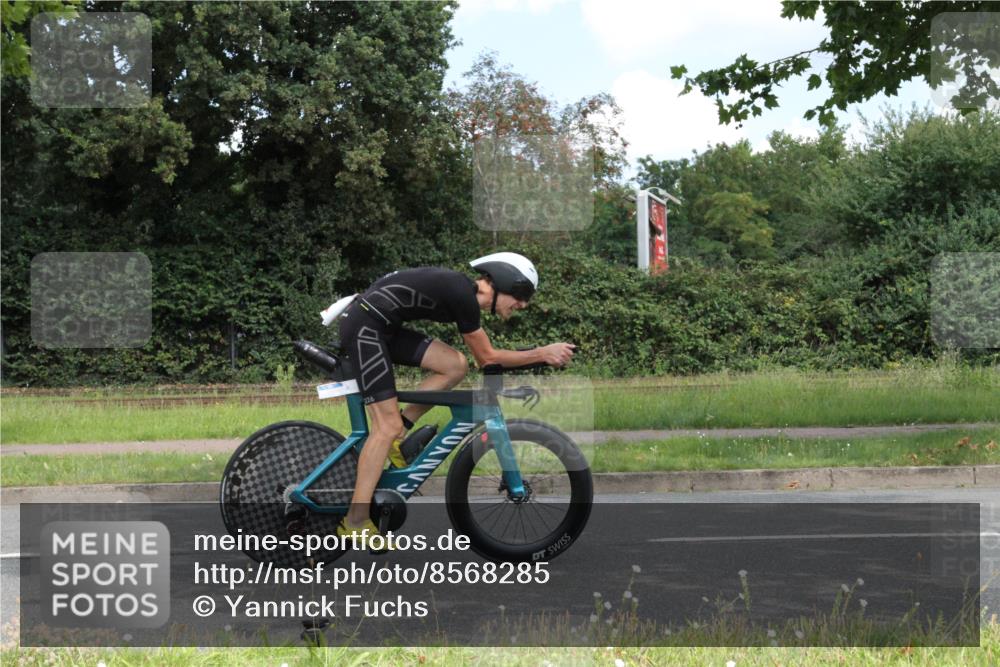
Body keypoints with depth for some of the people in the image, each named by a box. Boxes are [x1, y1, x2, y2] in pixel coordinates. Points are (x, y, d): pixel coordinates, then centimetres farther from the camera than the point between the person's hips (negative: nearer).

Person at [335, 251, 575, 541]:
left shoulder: (463, 291, 12)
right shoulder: (463, 295, -16)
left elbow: (482, 358, 21)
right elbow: (488, 357, -8)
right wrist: (543, 354, -3)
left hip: (383, 328, 9)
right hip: (364, 325, -9)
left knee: (456, 366, 0)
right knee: (388, 425, -12)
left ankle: (398, 434, 6)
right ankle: (355, 522, -11)